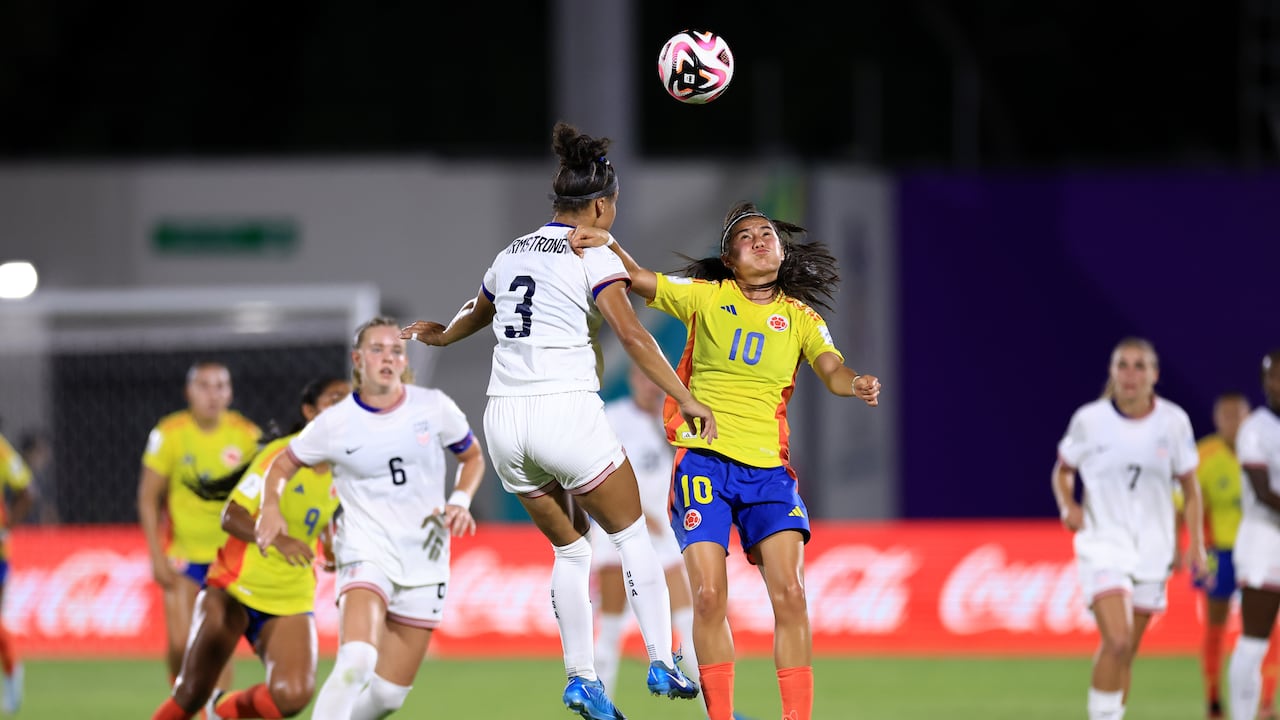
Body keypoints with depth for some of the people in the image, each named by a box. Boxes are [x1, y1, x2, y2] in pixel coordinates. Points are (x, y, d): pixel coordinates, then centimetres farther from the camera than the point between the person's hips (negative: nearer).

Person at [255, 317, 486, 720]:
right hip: (366, 552, -3)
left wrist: (460, 501, -3)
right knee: (356, 661, -29)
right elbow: (282, 464, 11)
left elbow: (473, 457, 16)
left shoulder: (434, 407, 0)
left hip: (425, 560, 3)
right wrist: (271, 507, -9)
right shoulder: (334, 423, -3)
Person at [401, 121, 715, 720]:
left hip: (505, 421, 6)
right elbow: (633, 336, -15)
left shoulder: (511, 255, 15)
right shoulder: (593, 258, -4)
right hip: (567, 413, -6)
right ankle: (661, 663, 2)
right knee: (632, 533, 10)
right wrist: (685, 400, -14)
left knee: (570, 547, 19)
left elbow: (476, 314, 35)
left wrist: (439, 334, 57)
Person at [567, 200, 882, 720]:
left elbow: (831, 370, -5)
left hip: (769, 467, 1)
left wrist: (856, 384, -28)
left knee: (790, 594, -11)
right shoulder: (707, 297, 8)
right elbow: (639, 280, 3)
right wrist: (609, 245, -17)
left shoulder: (800, 317, 10)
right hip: (704, 458, -1)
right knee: (709, 596, -10)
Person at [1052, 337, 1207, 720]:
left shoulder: (1173, 421, -1)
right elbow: (1062, 471, 10)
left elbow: (1190, 487, 8)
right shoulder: (1089, 420, -6)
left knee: (1126, 652, 9)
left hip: (1153, 548, 3)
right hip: (1103, 544, -3)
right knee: (1117, 641, -21)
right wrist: (1067, 506, -10)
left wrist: (1196, 543, 0)